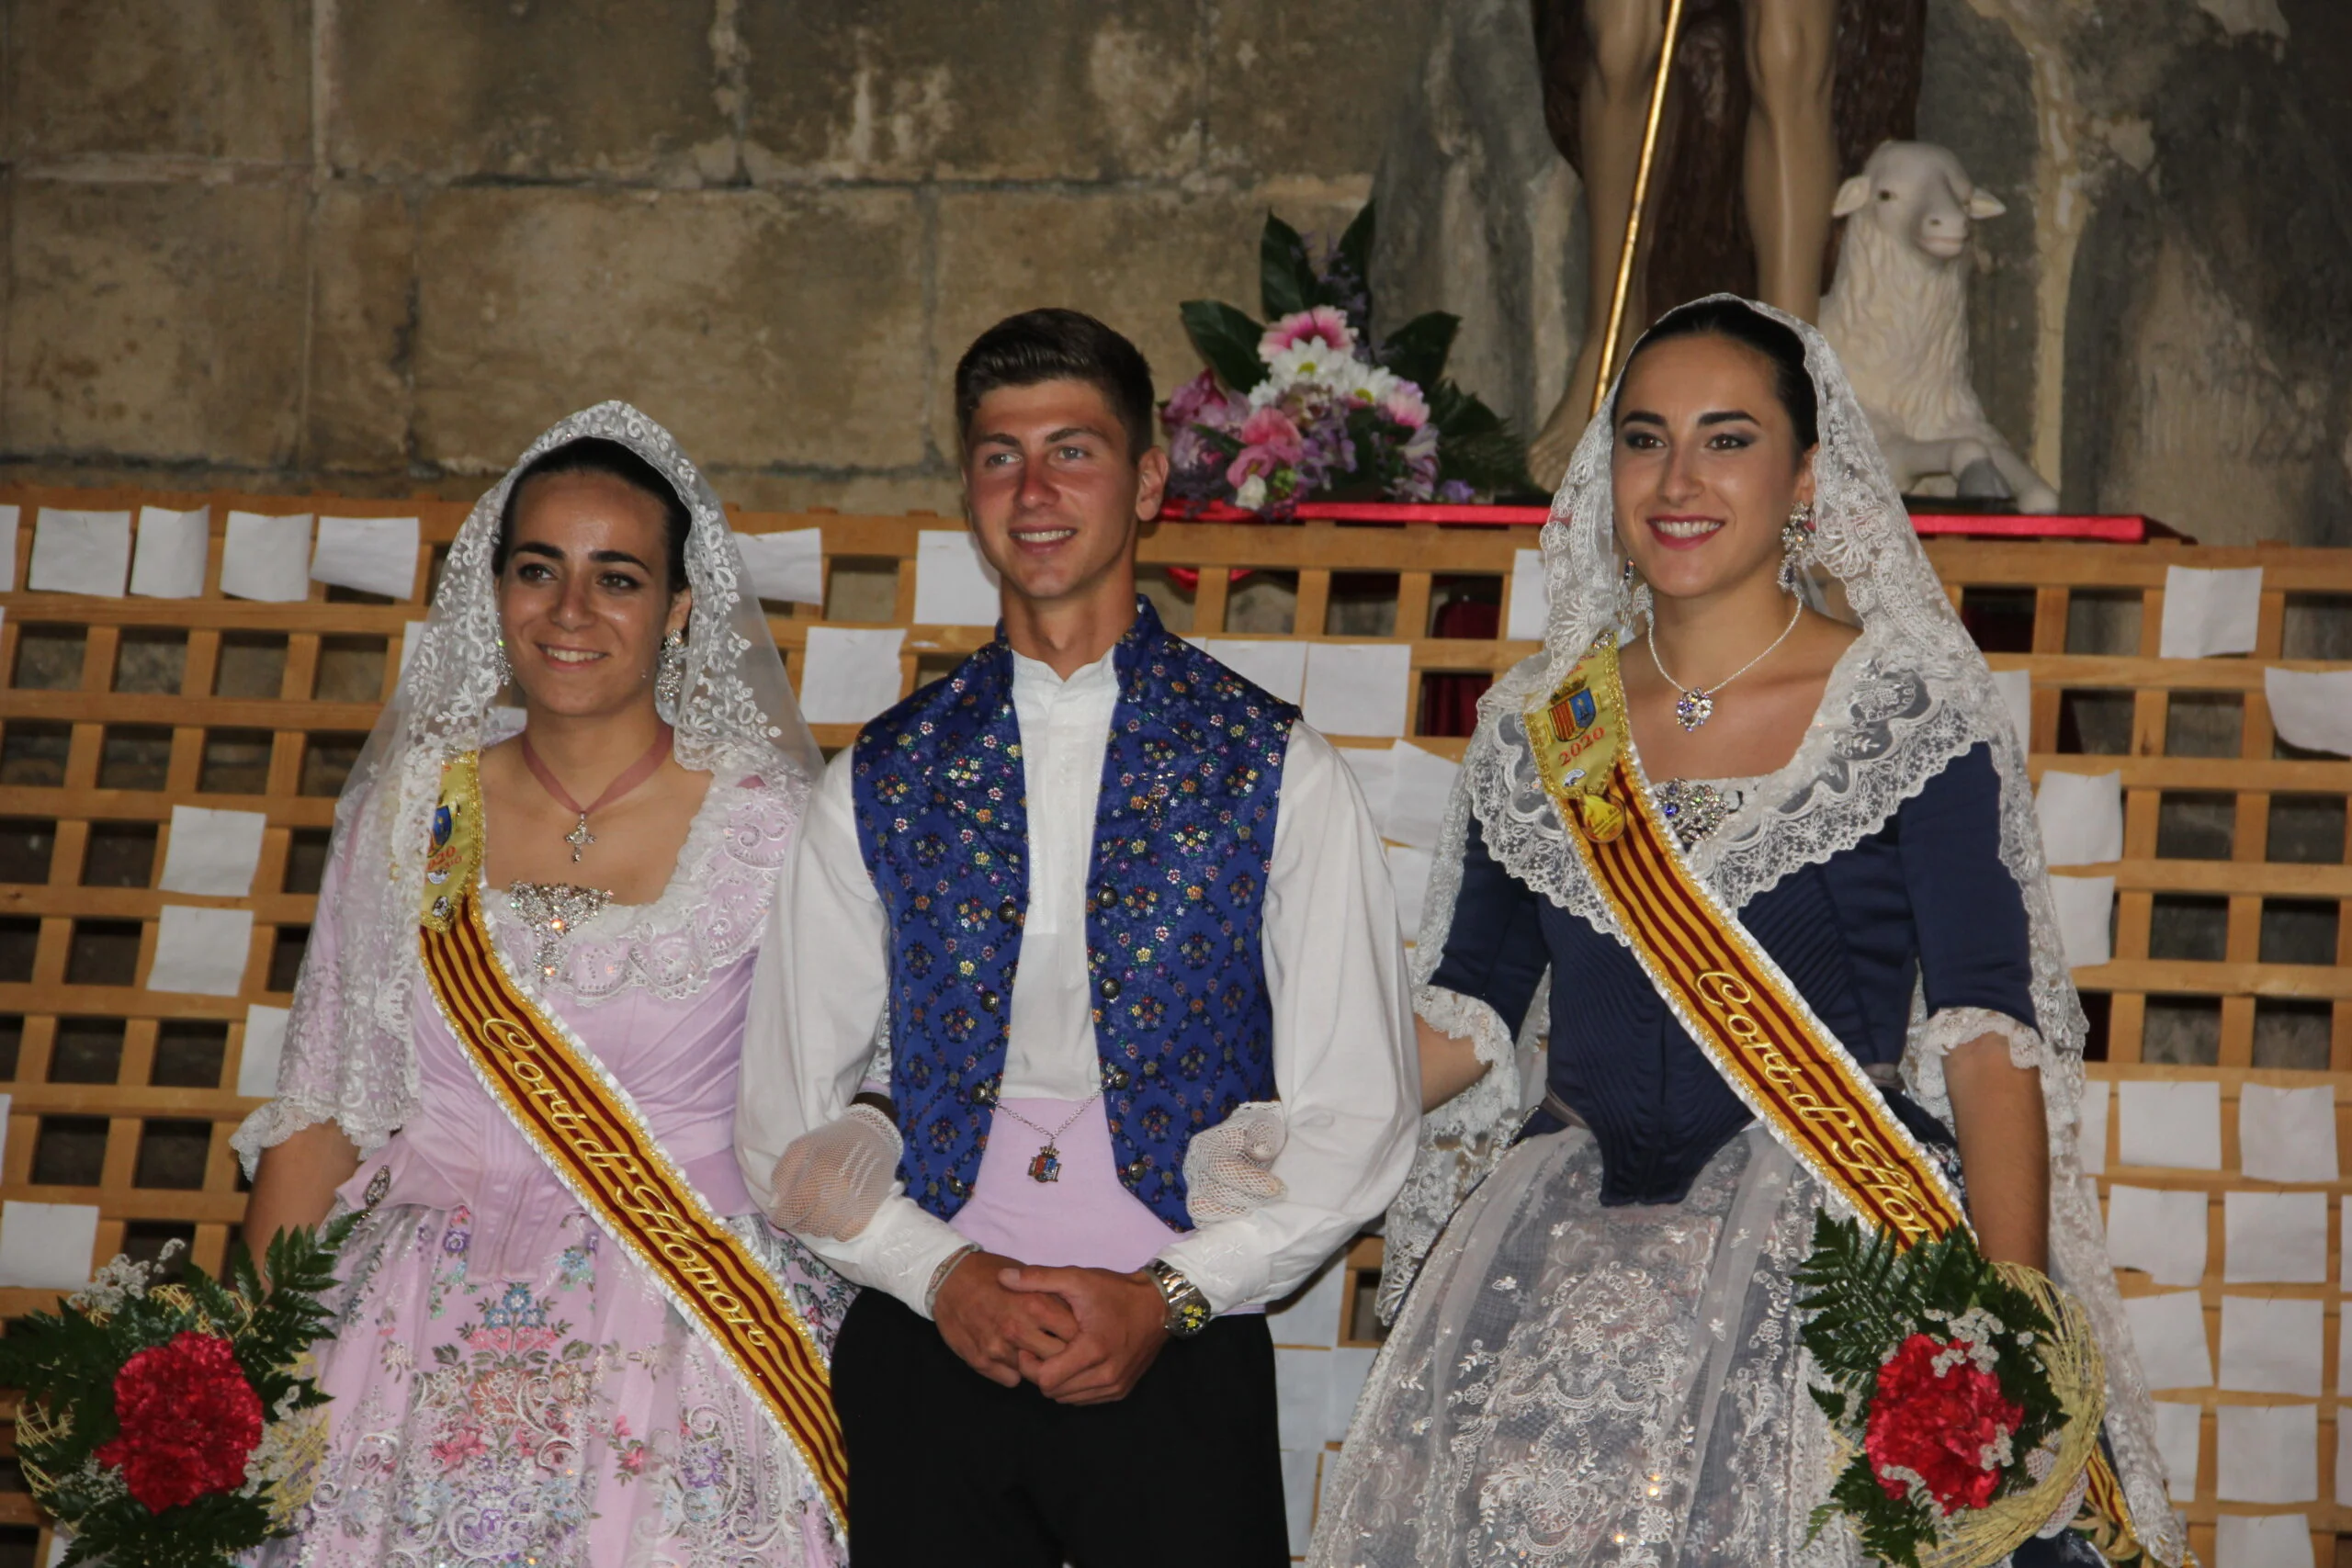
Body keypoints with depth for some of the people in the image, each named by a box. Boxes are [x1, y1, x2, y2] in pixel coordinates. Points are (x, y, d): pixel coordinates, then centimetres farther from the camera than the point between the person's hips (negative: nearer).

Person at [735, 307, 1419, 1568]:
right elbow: (788, 1112, 9)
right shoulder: (881, 781, 10)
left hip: (1178, 1355, -1)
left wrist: (1169, 1298, -10)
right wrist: (943, 1274, -7)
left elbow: (1356, 1119, 2)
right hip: (926, 1348, 2)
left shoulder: (1276, 772, 4)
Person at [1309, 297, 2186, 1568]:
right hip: (1566, 1266, 4)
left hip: (1839, 1269, -3)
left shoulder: (1910, 704, -3)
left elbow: (1988, 1031, -8)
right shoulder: (1537, 727, 9)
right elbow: (1468, 1011, 13)